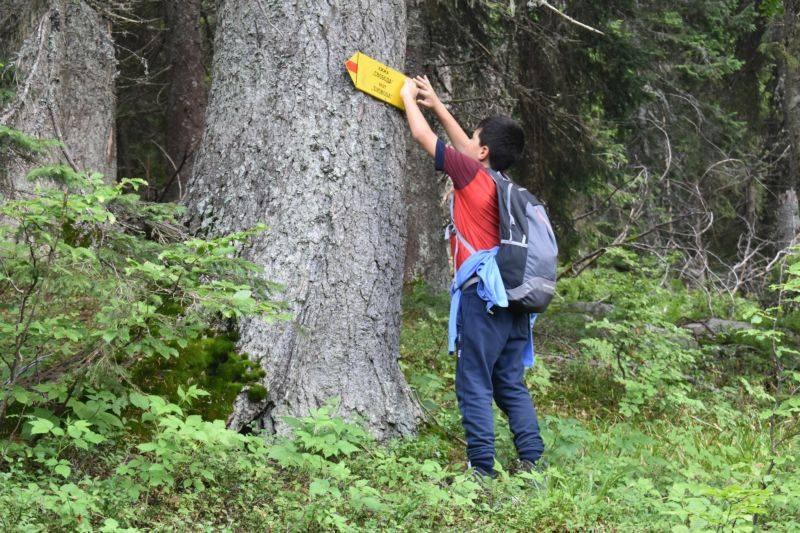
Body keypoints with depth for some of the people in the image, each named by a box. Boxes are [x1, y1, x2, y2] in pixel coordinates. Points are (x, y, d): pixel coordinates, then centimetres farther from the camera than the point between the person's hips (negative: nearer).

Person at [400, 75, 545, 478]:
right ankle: (532, 463, 9)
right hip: (514, 298, 8)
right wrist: (436, 105, 37)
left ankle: (481, 467, -6)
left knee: (474, 385, -4)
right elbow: (466, 148, 31)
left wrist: (408, 97, 19)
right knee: (512, 385, 12)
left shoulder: (472, 173, -6)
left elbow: (423, 136, 2)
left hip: (481, 297, -8)